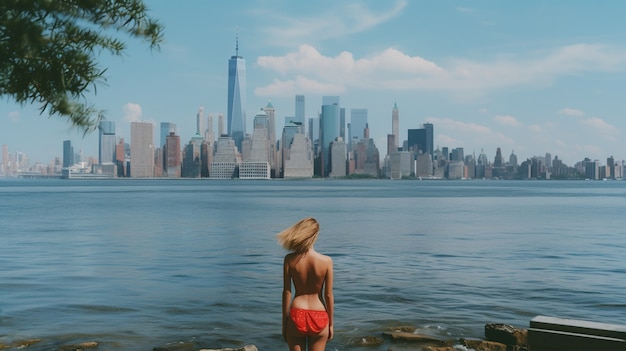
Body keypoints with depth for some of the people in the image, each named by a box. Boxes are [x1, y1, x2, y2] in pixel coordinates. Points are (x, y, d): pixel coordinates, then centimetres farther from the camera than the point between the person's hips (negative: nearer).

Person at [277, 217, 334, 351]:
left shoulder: (290, 259, -9)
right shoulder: (326, 261, -10)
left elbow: (286, 292, -5)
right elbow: (328, 295, -5)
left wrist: (284, 322, 6)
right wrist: (331, 324, 7)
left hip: (297, 316, 0)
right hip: (319, 319, 0)